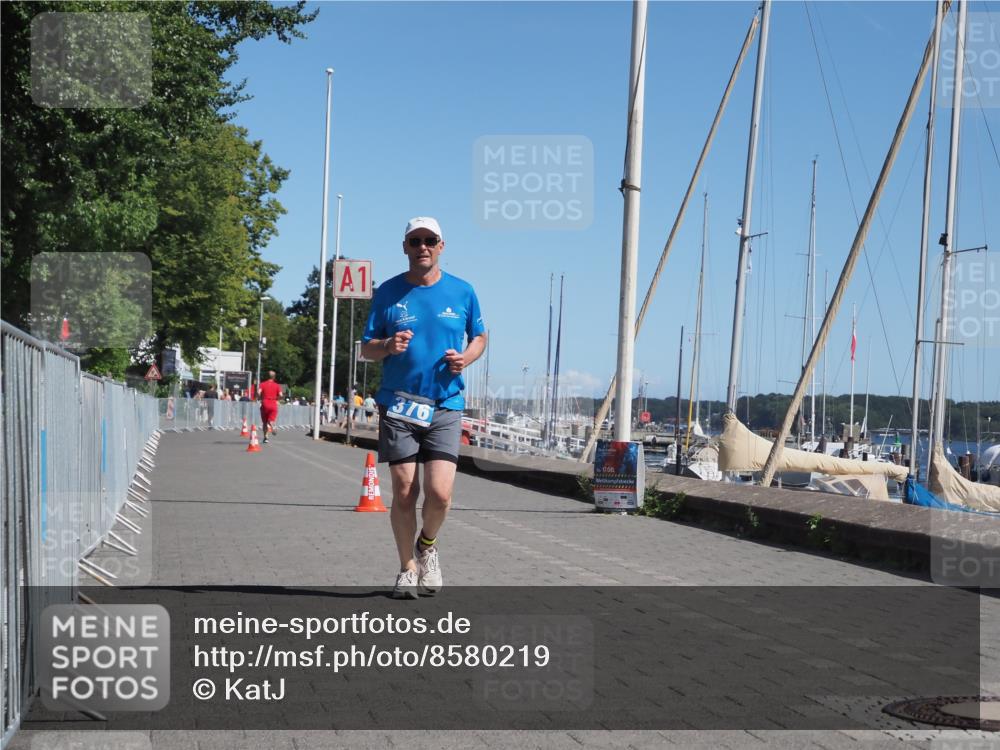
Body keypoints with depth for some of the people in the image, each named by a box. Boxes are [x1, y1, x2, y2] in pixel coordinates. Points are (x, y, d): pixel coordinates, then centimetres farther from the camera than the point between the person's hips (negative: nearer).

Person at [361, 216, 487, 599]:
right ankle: (407, 567, 18)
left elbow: (479, 336, 18)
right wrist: (388, 345, -15)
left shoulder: (462, 291, 6)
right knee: (404, 492, 0)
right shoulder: (388, 292, 5)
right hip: (397, 405, 0)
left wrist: (466, 358, -4)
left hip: (445, 406, 0)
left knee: (439, 493, -10)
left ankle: (427, 546, 22)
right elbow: (366, 348, 8)